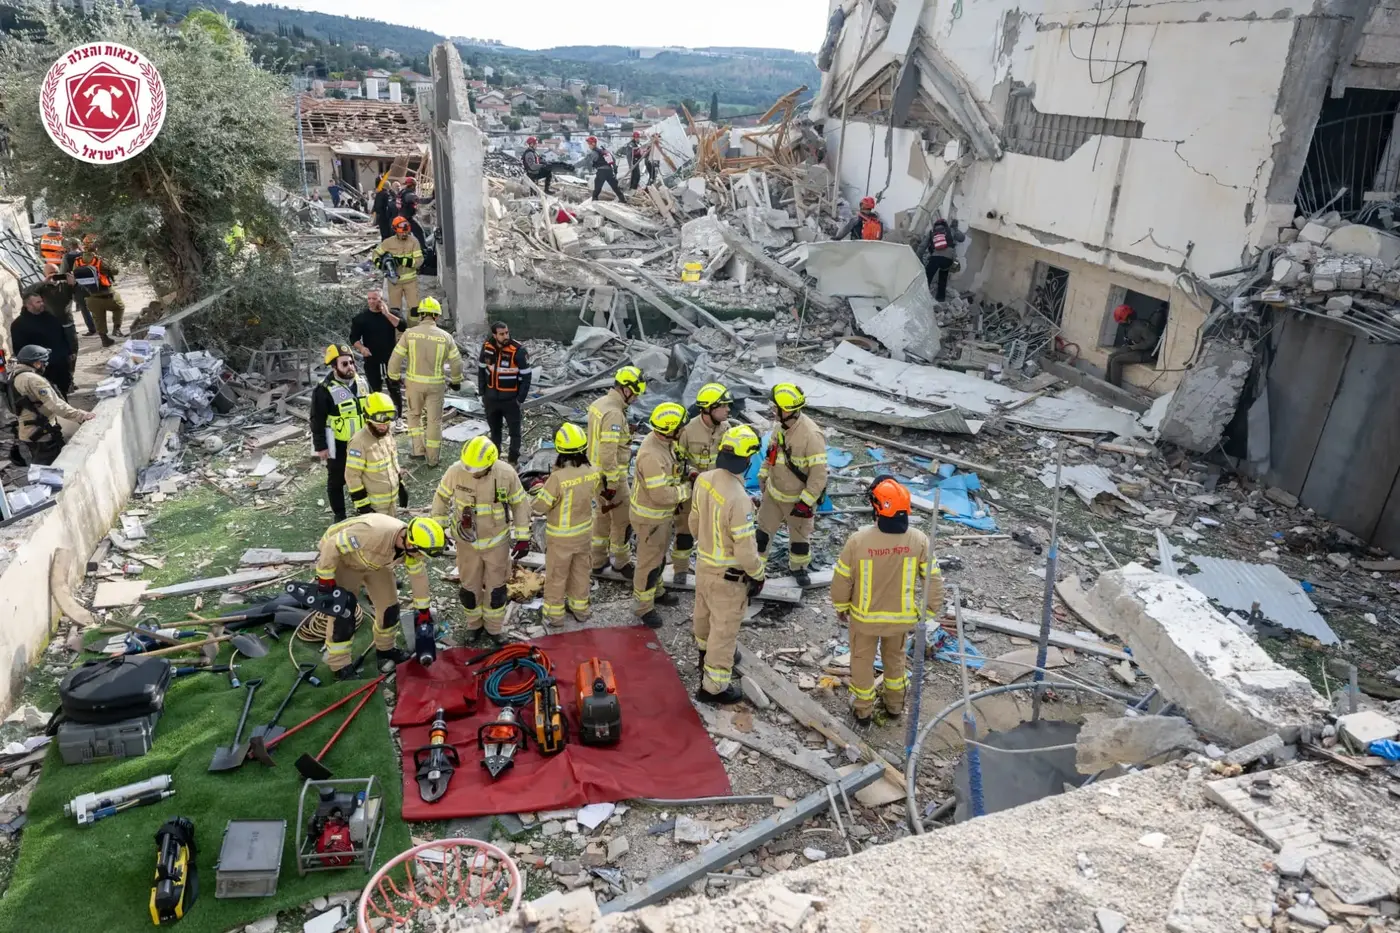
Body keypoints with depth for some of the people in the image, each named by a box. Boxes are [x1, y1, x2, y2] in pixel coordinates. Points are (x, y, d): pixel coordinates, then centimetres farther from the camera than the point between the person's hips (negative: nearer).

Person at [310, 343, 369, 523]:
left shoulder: (361, 381, 0)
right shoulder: (324, 389, -19)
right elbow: (317, 421, -14)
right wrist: (321, 446, -13)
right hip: (338, 446, -5)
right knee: (337, 481, 10)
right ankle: (340, 516, 26)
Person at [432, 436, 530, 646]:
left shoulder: (506, 474, -22)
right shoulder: (455, 472, -21)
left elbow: (520, 505, -8)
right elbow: (441, 497, -2)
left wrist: (522, 538, -6)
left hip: (497, 542, 0)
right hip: (467, 542, 1)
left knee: (496, 588, 14)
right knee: (469, 587, 16)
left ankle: (493, 628, 36)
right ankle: (474, 625, 41)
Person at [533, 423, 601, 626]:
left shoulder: (558, 478, -32)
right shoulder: (593, 472, -15)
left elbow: (539, 507, -21)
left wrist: (541, 489, -1)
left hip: (560, 536, -5)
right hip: (584, 530, 5)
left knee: (556, 574, 16)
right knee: (580, 570, 24)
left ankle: (554, 614, 33)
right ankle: (580, 609, 40)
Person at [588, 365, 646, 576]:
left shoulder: (599, 404, 4)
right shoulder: (614, 413, -26)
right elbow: (608, 453, -27)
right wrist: (612, 483, -22)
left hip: (596, 471, 10)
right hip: (611, 474, -10)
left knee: (603, 515, 22)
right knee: (622, 518, 8)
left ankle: (598, 560, 33)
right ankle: (622, 562, 24)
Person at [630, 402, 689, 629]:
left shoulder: (664, 442, -4)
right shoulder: (651, 456, -35)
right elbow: (661, 494, -34)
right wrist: (686, 490, -20)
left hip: (664, 513, 9)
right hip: (650, 517, -9)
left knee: (660, 555, 27)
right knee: (649, 561, 6)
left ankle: (656, 591, 47)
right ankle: (643, 606, 23)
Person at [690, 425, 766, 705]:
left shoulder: (703, 480, -10)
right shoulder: (738, 498, -33)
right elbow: (744, 548, -26)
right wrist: (757, 574, -9)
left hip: (703, 563, 8)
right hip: (728, 574, -8)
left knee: (705, 613, 29)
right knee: (725, 627, 9)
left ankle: (706, 653, 55)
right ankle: (713, 686, 23)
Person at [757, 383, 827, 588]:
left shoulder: (811, 435, -31)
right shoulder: (781, 426, -9)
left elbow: (819, 474, -26)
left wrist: (805, 502, -23)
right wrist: (763, 476, 13)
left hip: (799, 499, -5)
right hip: (773, 493, 5)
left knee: (800, 537, 18)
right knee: (762, 530, 15)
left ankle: (799, 567, 43)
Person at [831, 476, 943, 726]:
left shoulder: (858, 539, -27)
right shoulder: (918, 540, -21)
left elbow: (842, 579, -14)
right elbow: (934, 579, -12)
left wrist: (840, 606, 5)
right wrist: (930, 611, 4)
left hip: (864, 616, -2)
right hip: (901, 615, 2)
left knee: (862, 660, 22)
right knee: (895, 657, 29)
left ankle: (863, 710, 39)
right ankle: (895, 704, 47)